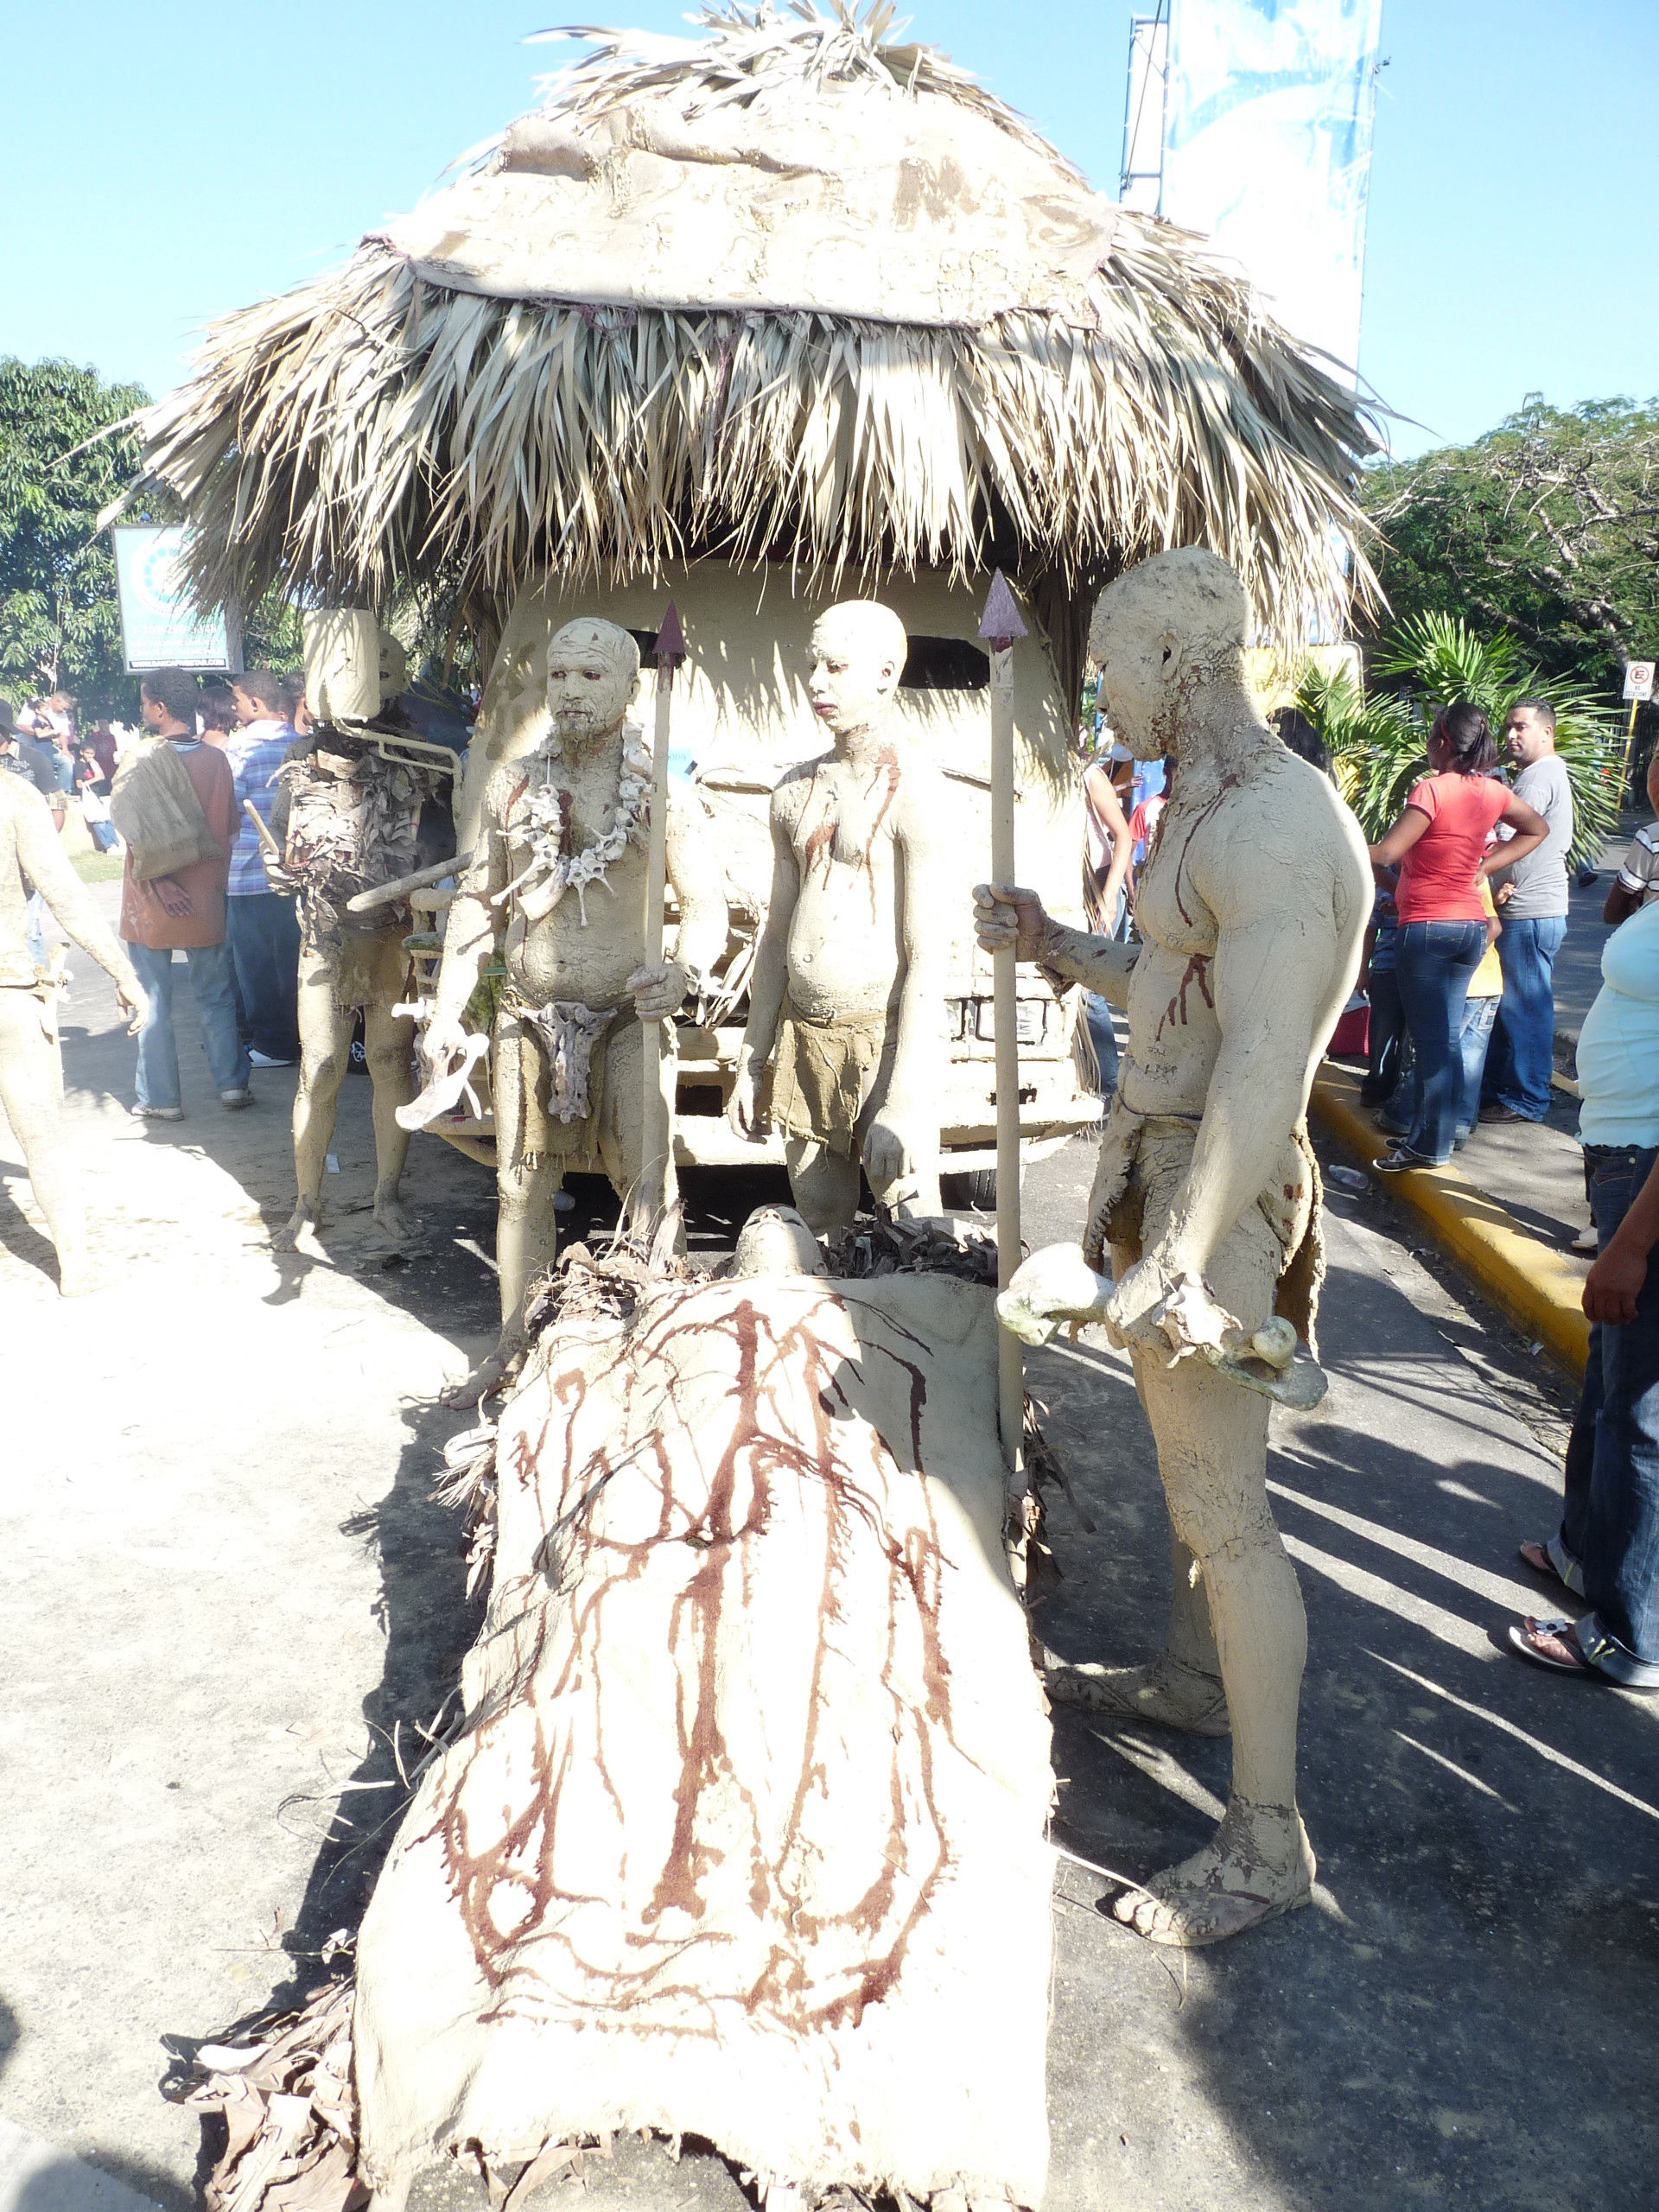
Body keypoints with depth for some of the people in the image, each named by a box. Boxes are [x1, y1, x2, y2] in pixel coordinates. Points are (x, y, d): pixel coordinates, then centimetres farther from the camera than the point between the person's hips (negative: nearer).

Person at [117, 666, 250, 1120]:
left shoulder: (142, 758, -11)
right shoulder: (216, 760, 0)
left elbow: (125, 819, -21)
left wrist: (155, 879, -19)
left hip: (150, 905, -3)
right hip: (206, 902, 3)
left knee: (153, 1002, 5)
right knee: (215, 997, 14)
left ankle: (161, 1098, 9)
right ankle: (232, 1083, 13)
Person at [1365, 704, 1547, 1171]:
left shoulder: (1431, 789, -15)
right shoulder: (1492, 791, 7)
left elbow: (1387, 854, -20)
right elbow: (1538, 829, 23)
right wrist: (1485, 866, 16)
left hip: (1427, 925, -7)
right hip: (1472, 926, 7)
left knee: (1432, 1040, -3)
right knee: (1444, 1036, 13)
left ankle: (1431, 1146, 2)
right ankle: (1426, 1133, 21)